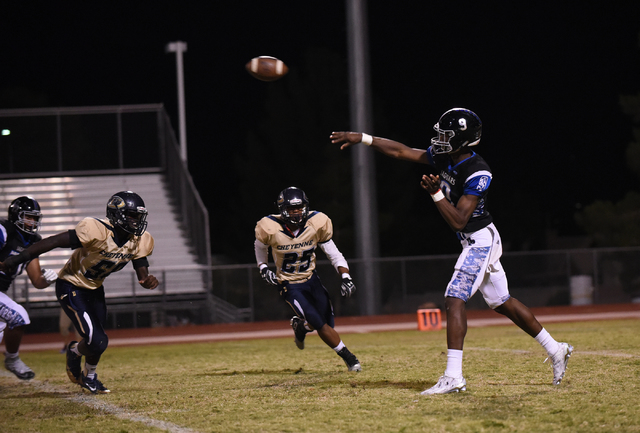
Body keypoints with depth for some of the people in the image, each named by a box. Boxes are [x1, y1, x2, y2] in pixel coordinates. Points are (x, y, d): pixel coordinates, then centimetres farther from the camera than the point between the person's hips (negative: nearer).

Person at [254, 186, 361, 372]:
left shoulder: (316, 225, -16)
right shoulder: (270, 229, -21)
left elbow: (333, 253, -7)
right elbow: (260, 246, 4)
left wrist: (345, 277, -18)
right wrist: (263, 268, -8)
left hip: (311, 279, 4)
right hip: (289, 285, -3)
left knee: (327, 320, 0)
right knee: (321, 325, -15)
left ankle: (300, 326, 34)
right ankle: (348, 357, 0)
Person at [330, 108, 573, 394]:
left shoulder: (478, 174, -24)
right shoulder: (444, 158, -1)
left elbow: (458, 221, -26)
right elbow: (401, 152, 5)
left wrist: (436, 194, -33)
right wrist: (362, 138, 2)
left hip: (480, 240, -9)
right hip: (473, 242, 9)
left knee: (455, 299, -17)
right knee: (502, 303, 15)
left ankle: (453, 377, -22)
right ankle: (556, 350, 26)